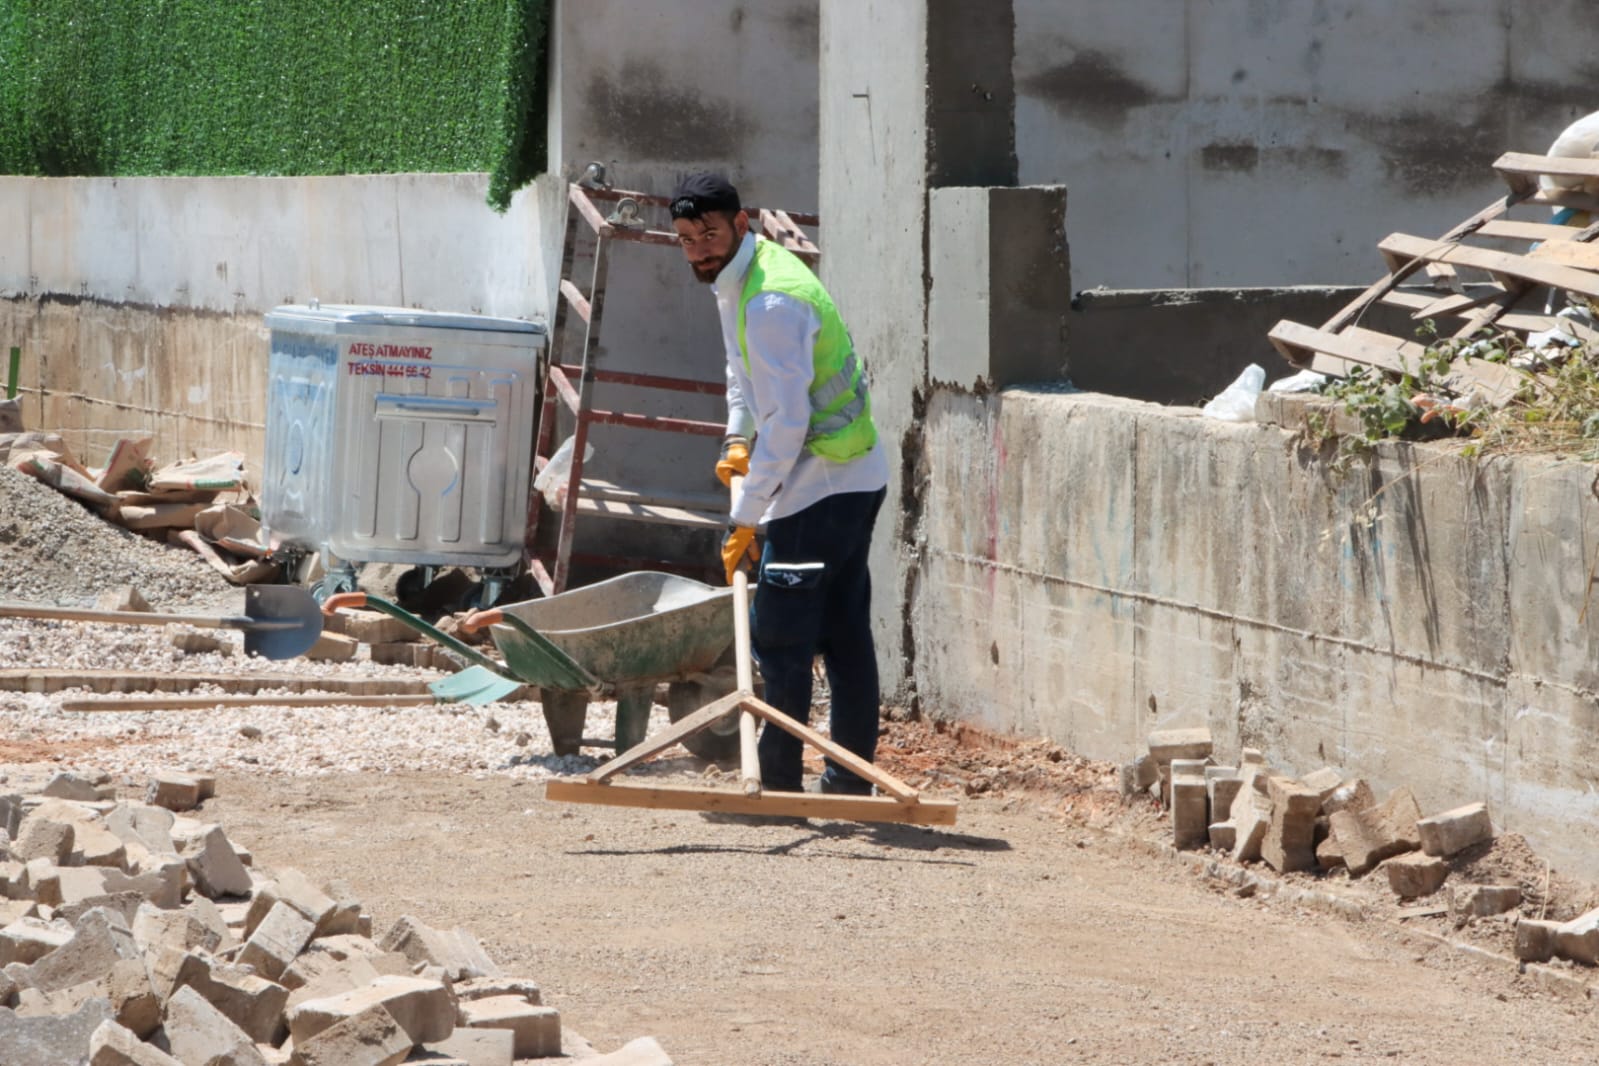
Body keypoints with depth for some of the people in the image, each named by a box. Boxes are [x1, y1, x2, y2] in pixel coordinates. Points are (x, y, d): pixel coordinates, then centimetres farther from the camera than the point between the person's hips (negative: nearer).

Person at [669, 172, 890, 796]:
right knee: (844, 631, 11)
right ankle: (852, 779, 15)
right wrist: (737, 439, 9)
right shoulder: (735, 279, 9)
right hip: (856, 479, 10)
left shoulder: (772, 303, -24)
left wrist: (745, 518, -20)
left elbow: (787, 423, -25)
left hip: (822, 483, -10)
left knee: (778, 636, -7)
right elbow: (744, 369, 26)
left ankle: (779, 783, -5)